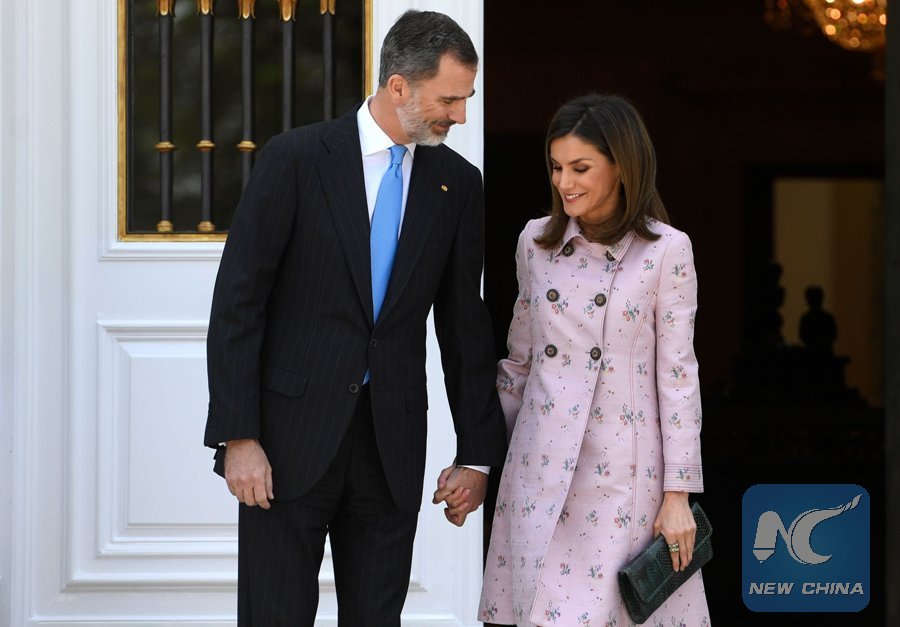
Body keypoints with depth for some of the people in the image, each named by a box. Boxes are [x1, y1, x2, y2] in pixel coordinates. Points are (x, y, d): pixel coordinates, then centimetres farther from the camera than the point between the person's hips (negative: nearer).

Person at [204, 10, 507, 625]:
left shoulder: (457, 184, 5)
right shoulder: (296, 158, -6)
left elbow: (464, 324, 10)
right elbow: (237, 302, -7)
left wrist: (478, 455, 8)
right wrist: (237, 437, -12)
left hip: (392, 446, 3)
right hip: (291, 434, -3)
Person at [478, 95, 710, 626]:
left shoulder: (666, 250, -5)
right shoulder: (536, 241, 7)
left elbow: (677, 373, -5)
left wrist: (678, 494, -7)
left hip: (623, 468, -3)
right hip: (542, 463, 4)